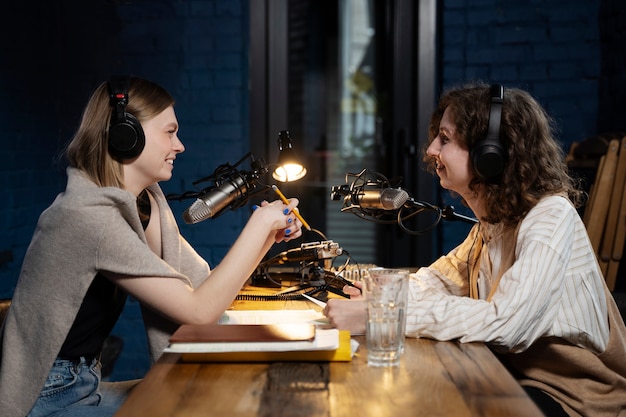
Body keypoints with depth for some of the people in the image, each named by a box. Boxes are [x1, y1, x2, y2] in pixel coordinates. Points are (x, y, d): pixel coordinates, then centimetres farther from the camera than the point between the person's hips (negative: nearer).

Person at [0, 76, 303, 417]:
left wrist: (268, 235, -8)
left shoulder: (146, 203, 3)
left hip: (85, 384, 8)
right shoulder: (88, 217, -25)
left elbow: (204, 283, 2)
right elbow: (200, 310, -25)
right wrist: (259, 224, -20)